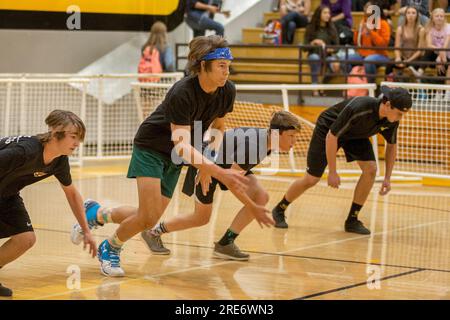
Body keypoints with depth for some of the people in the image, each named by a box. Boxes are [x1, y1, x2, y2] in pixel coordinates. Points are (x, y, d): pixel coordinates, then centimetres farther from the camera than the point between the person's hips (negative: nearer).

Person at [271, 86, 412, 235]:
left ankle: (352, 220, -4)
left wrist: (387, 178, -8)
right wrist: (332, 172, -29)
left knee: (371, 169, -16)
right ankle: (279, 210, 22)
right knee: (311, 179, -3)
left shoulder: (392, 119, -22)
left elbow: (392, 145, -2)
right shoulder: (357, 109, -41)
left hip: (355, 134, 5)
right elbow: (331, 136, -33)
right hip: (328, 129, -5)